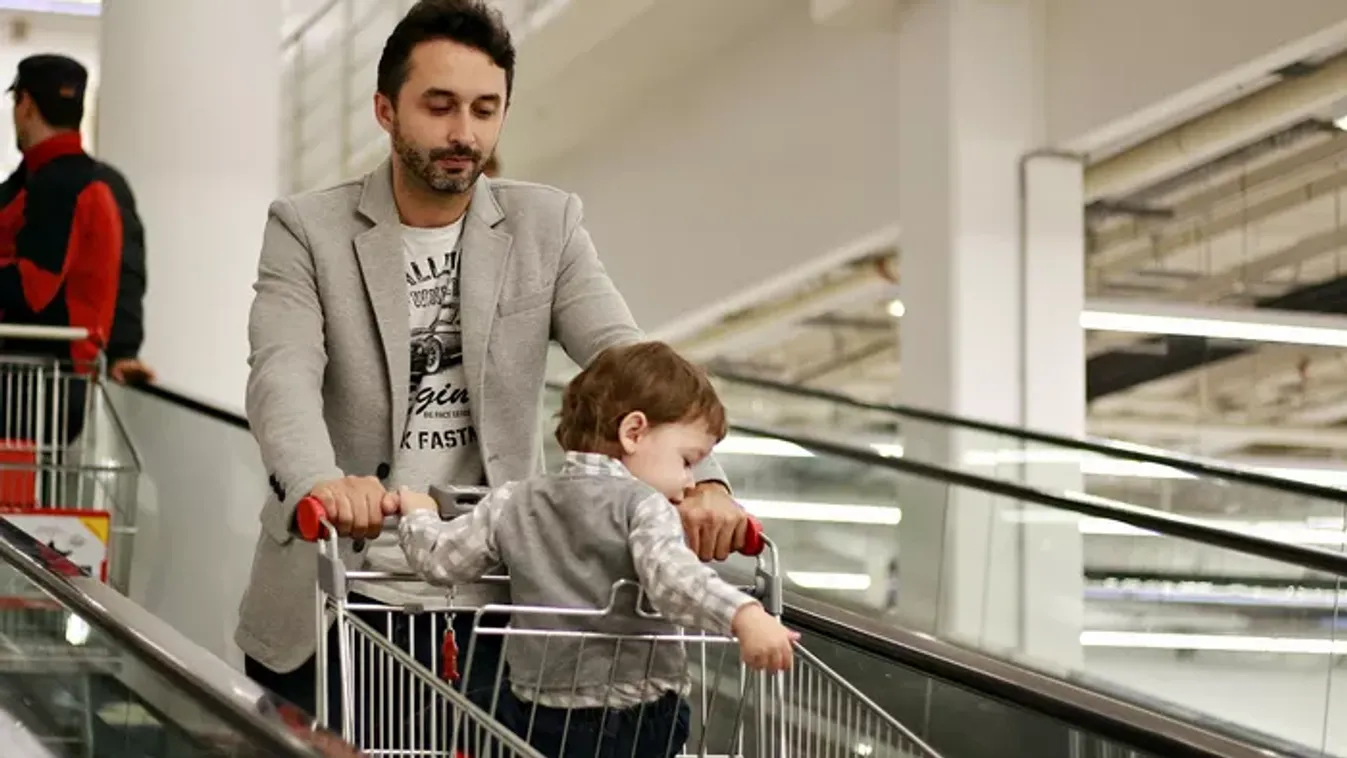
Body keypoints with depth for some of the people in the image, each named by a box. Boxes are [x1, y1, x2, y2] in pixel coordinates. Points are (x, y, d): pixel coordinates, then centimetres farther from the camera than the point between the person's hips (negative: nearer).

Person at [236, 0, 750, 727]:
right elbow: (283, 374, -18)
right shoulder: (307, 229, -3)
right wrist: (320, 482, -41)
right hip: (331, 610, -1)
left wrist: (701, 478, -28)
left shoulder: (547, 225, 4)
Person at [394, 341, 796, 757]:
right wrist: (744, 615, -44)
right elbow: (671, 577, -30)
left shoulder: (513, 504, 8)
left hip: (540, 722, 5)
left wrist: (419, 515, 32)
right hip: (638, 724, -5)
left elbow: (440, 558, 11)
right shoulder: (643, 507, -11)